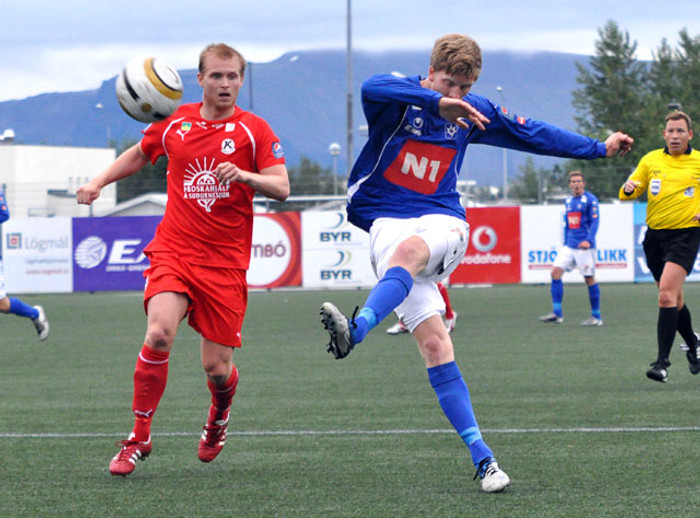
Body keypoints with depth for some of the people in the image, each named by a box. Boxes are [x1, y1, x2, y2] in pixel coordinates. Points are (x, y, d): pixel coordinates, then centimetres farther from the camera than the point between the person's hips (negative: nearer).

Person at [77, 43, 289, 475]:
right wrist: (99, 182, 14)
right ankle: (139, 437, -9)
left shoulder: (254, 130, 1)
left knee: (217, 368, -1)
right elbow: (140, 154, 27)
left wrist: (244, 175, -25)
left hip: (226, 261, -1)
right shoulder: (175, 123, 8)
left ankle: (219, 416, 36)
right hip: (173, 249, 1)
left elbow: (281, 188, -7)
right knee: (159, 334, -24)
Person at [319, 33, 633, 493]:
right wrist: (437, 101, -41)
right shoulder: (401, 99, -4)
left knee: (407, 250, -38)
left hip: (443, 223, 2)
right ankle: (482, 456, -13)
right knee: (434, 342, -14)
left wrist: (598, 149, 27)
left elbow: (533, 134, 23)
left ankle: (356, 330, -62)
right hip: (388, 223, -2)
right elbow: (372, 88, -29)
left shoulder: (475, 112, 10)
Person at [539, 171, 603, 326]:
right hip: (569, 246, 7)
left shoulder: (590, 199, -6)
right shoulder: (568, 201, 15)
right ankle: (557, 313, -5)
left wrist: (589, 240, -25)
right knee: (556, 271, -6)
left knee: (589, 279, -3)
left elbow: (595, 221, -13)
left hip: (584, 246, -7)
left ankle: (596, 316, 7)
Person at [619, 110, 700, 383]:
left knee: (667, 293, -20)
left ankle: (662, 361, -20)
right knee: (674, 298, 14)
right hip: (655, 235, 5)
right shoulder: (650, 160, 8)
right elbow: (631, 191, 11)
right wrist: (628, 189, -13)